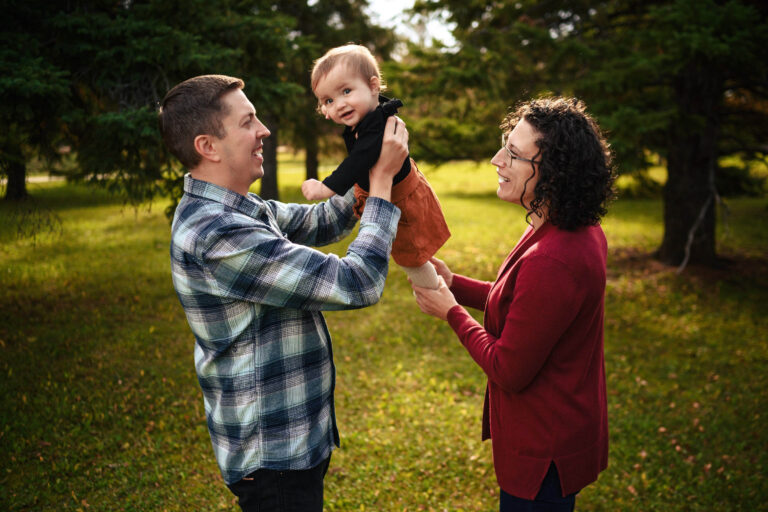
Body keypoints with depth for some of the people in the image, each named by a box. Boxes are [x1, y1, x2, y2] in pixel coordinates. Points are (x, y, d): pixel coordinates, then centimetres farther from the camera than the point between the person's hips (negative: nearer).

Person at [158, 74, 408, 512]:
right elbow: (357, 284, -29)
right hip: (273, 457, -9)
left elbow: (318, 222, 17)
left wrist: (370, 173, 2)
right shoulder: (215, 235, -29)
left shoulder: (242, 210, 2)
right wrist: (382, 178, -20)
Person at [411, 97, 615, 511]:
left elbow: (509, 371, -25)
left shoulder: (551, 262, -34)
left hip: (544, 453, -10)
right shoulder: (580, 233, -2)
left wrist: (450, 311, -11)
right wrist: (453, 284, 3)